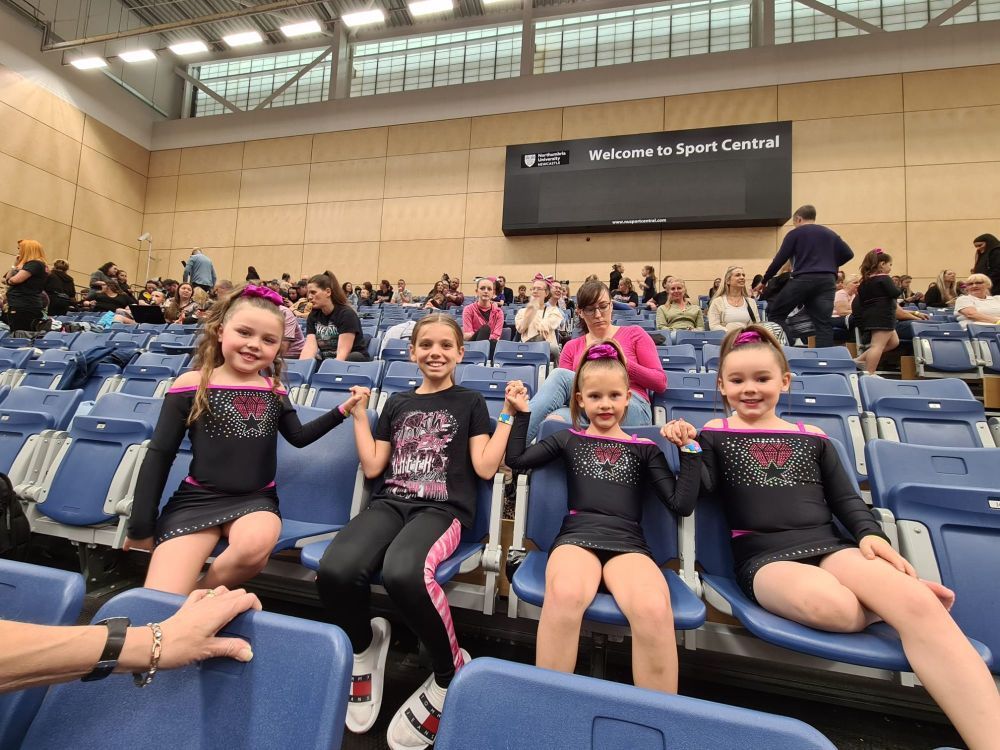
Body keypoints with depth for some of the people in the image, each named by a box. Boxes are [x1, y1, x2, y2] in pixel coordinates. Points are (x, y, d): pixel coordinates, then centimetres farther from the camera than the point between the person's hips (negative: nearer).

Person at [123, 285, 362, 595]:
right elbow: (159, 454, 1)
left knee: (254, 547, -32)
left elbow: (299, 437, 14)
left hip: (256, 499, 2)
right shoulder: (192, 384, -3)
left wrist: (342, 410, 3)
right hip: (197, 497, -2)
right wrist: (141, 525, 2)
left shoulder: (275, 390, 6)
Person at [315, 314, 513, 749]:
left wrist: (508, 414, -2)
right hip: (390, 503, 4)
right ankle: (364, 644, 7)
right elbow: (372, 467, 14)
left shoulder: (470, 403, 11)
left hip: (442, 509, -3)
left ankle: (451, 672, -8)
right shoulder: (397, 404, 19)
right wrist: (359, 414, 13)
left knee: (402, 573, -37)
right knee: (335, 570, -29)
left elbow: (485, 468, 1)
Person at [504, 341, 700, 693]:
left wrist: (689, 450, 5)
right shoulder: (569, 439, 19)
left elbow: (682, 504, 11)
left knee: (655, 610, -36)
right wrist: (521, 414, 11)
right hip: (577, 535, 0)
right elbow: (516, 460, 15)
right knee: (564, 595, -38)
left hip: (628, 542, 1)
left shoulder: (645, 448, 18)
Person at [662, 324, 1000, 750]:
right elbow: (703, 486, -2)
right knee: (833, 606, -36)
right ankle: (896, 604, -7)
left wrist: (869, 533, -3)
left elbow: (845, 498, 17)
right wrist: (688, 449, -19)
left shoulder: (812, 437, 18)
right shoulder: (716, 433, 9)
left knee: (919, 604, -28)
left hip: (829, 545, 4)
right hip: (763, 556, -3)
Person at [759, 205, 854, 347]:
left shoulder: (795, 234, 6)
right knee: (823, 323, 2)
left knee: (775, 313, 4)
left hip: (803, 279, -4)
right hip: (827, 280, 5)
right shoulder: (831, 234, 21)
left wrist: (764, 281, 8)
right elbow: (848, 254, 19)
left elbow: (779, 260, 1)